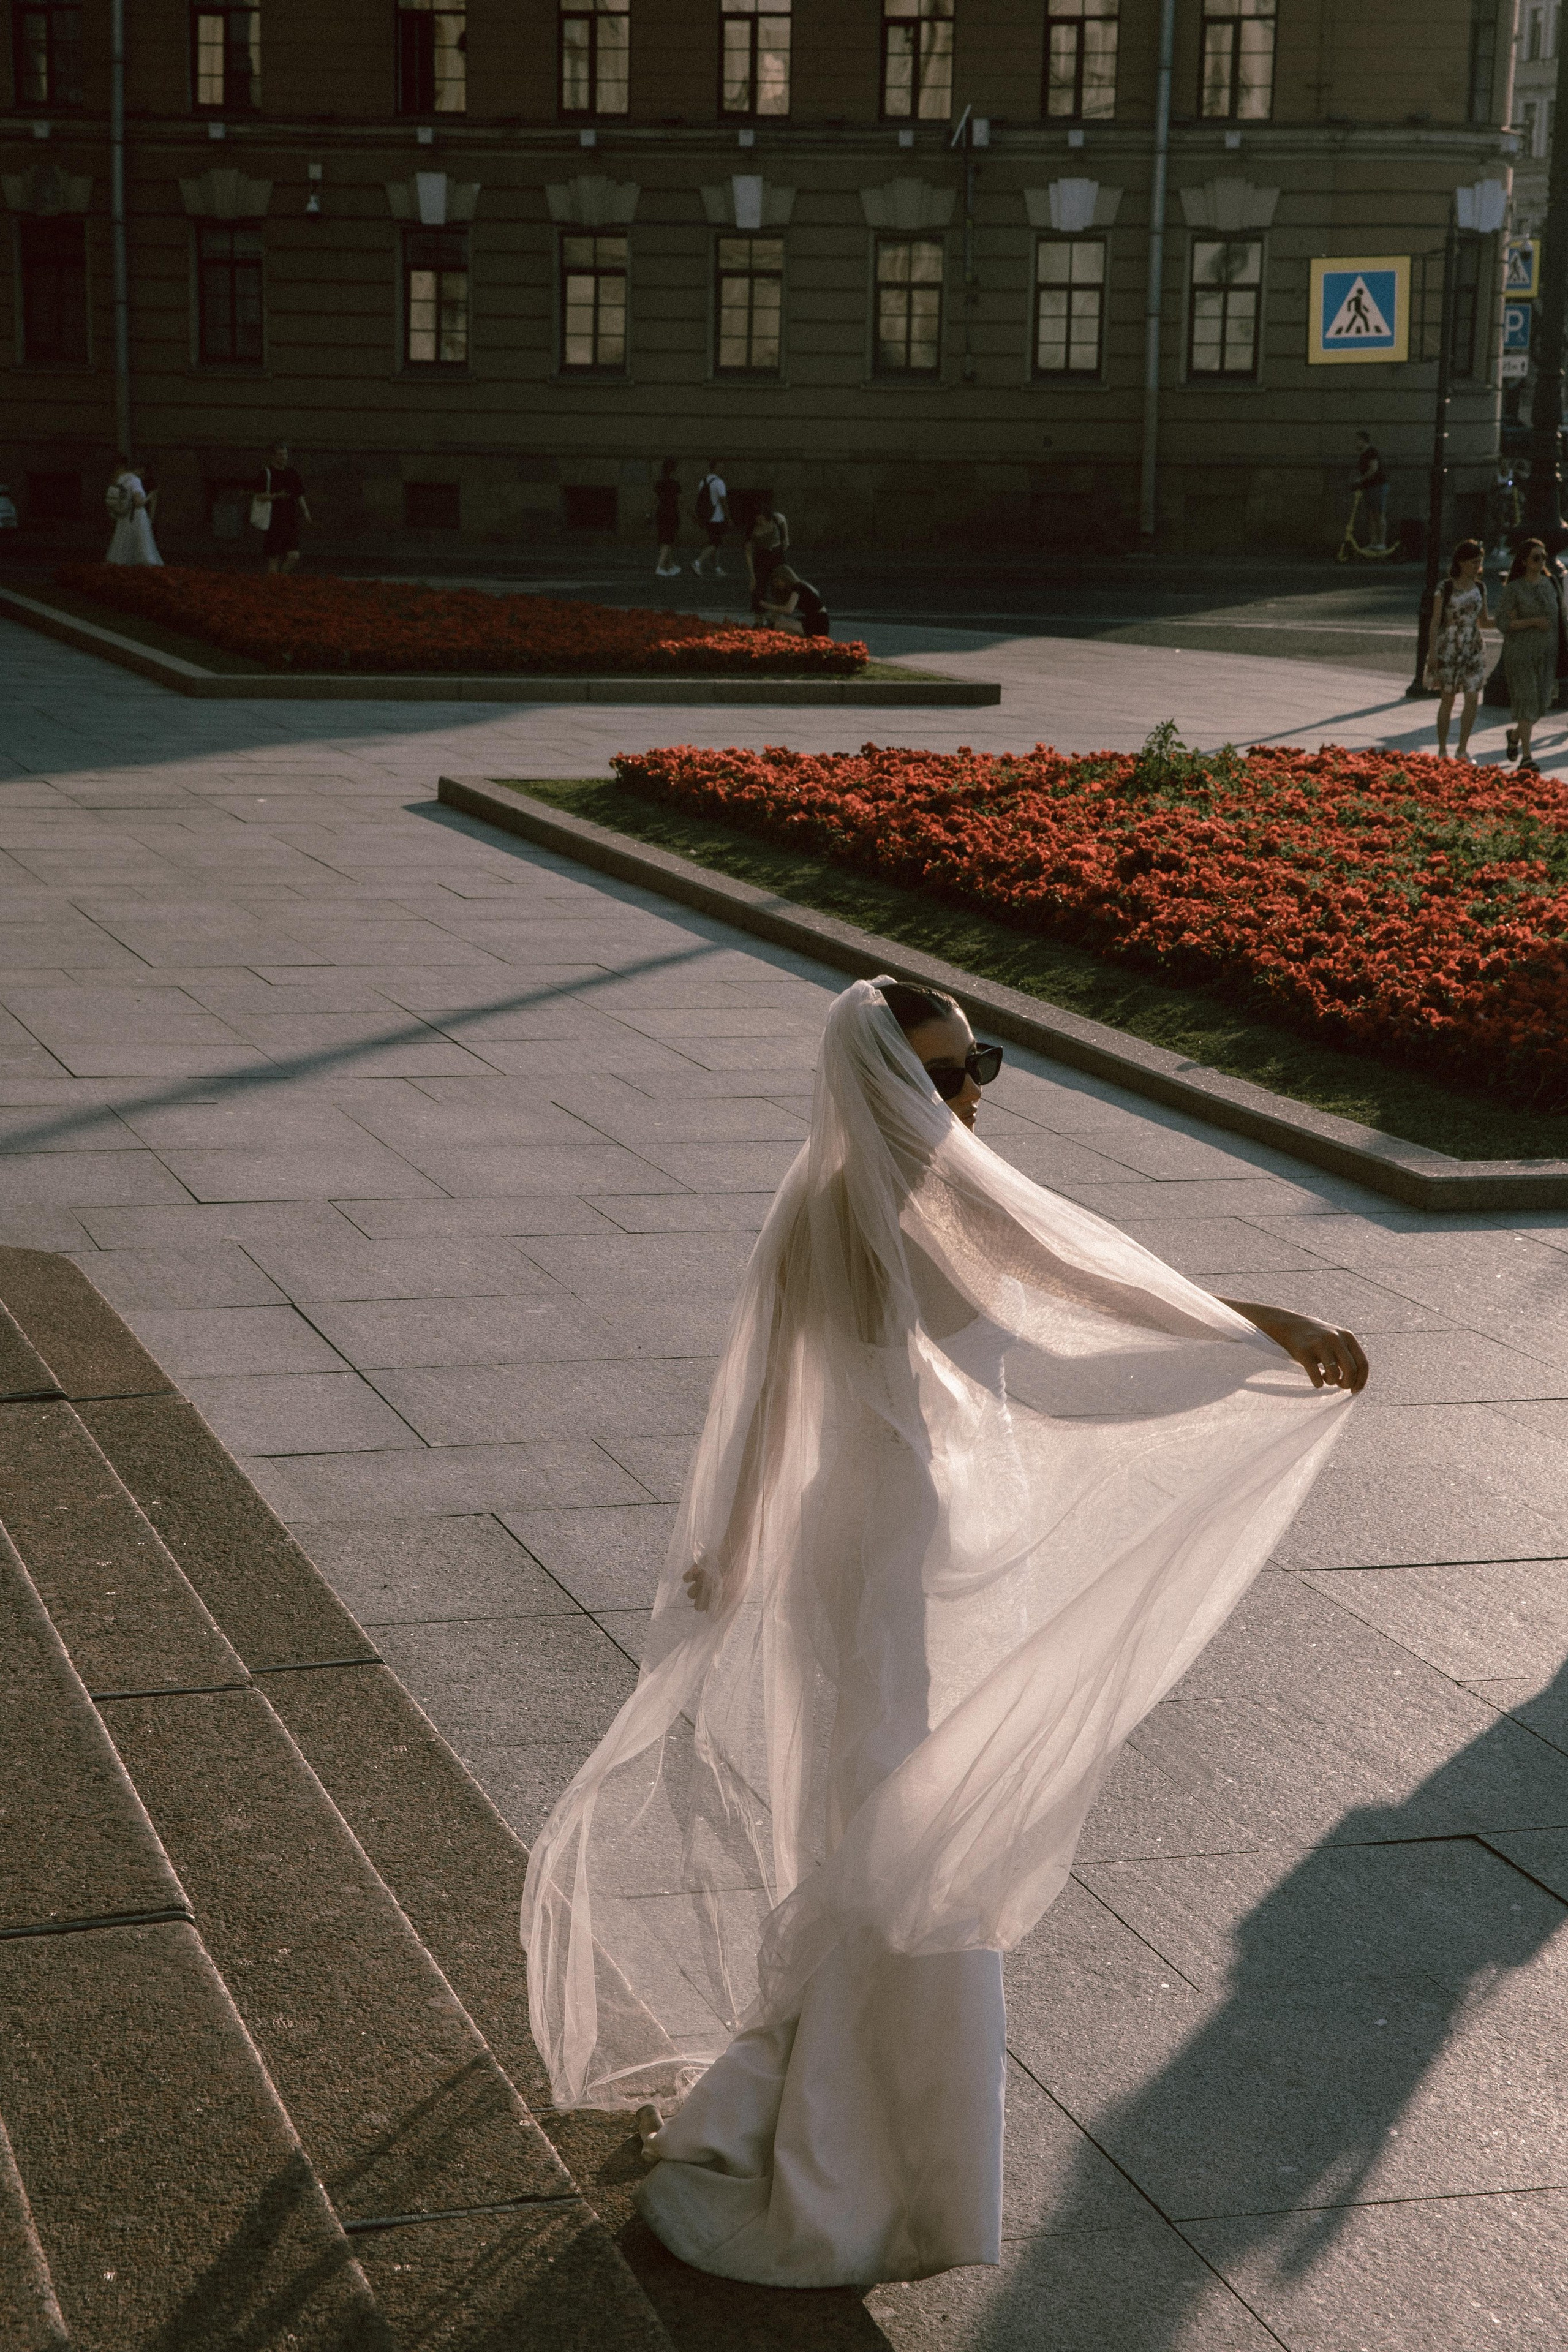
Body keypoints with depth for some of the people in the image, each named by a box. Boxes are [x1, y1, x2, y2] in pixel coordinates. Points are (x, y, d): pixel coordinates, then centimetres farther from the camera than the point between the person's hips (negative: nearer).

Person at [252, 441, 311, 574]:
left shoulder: (291, 473, 13)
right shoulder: (266, 473, -3)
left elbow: (299, 496, 19)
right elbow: (259, 496, -9)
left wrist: (305, 512, 5)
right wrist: (278, 495, -23)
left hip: (291, 522, 5)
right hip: (273, 523, -5)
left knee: (294, 556, -6)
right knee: (274, 558, -2)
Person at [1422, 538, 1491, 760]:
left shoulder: (1480, 588, 6)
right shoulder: (1446, 588, -7)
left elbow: (1484, 622, 12)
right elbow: (1435, 621, -7)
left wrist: (1503, 621, -6)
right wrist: (1432, 651, -14)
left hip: (1473, 650, 4)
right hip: (1448, 649, -4)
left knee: (1472, 699, -7)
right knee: (1447, 700, 2)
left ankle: (1463, 750, 2)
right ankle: (1442, 750, 14)